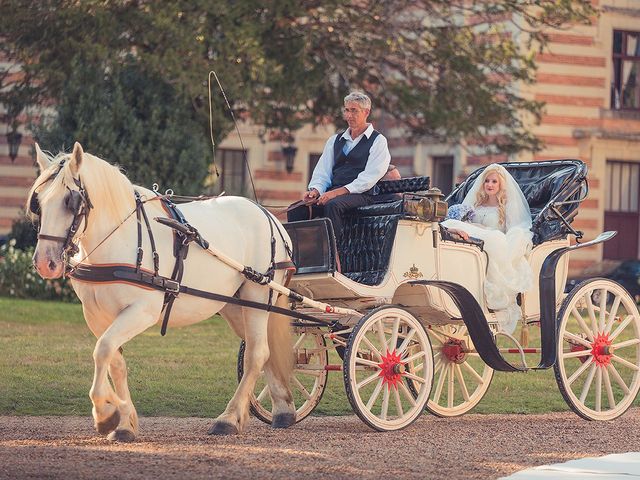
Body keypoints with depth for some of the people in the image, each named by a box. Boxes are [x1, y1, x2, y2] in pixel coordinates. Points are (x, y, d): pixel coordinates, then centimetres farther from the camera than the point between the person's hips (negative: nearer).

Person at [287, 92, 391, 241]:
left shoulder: (378, 141, 4)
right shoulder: (335, 140, 23)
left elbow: (369, 177, -9)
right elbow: (322, 172, 15)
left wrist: (338, 192, -19)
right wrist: (316, 190, -9)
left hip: (361, 195, -6)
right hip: (333, 193, 6)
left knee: (332, 205, -38)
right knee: (296, 209, -19)